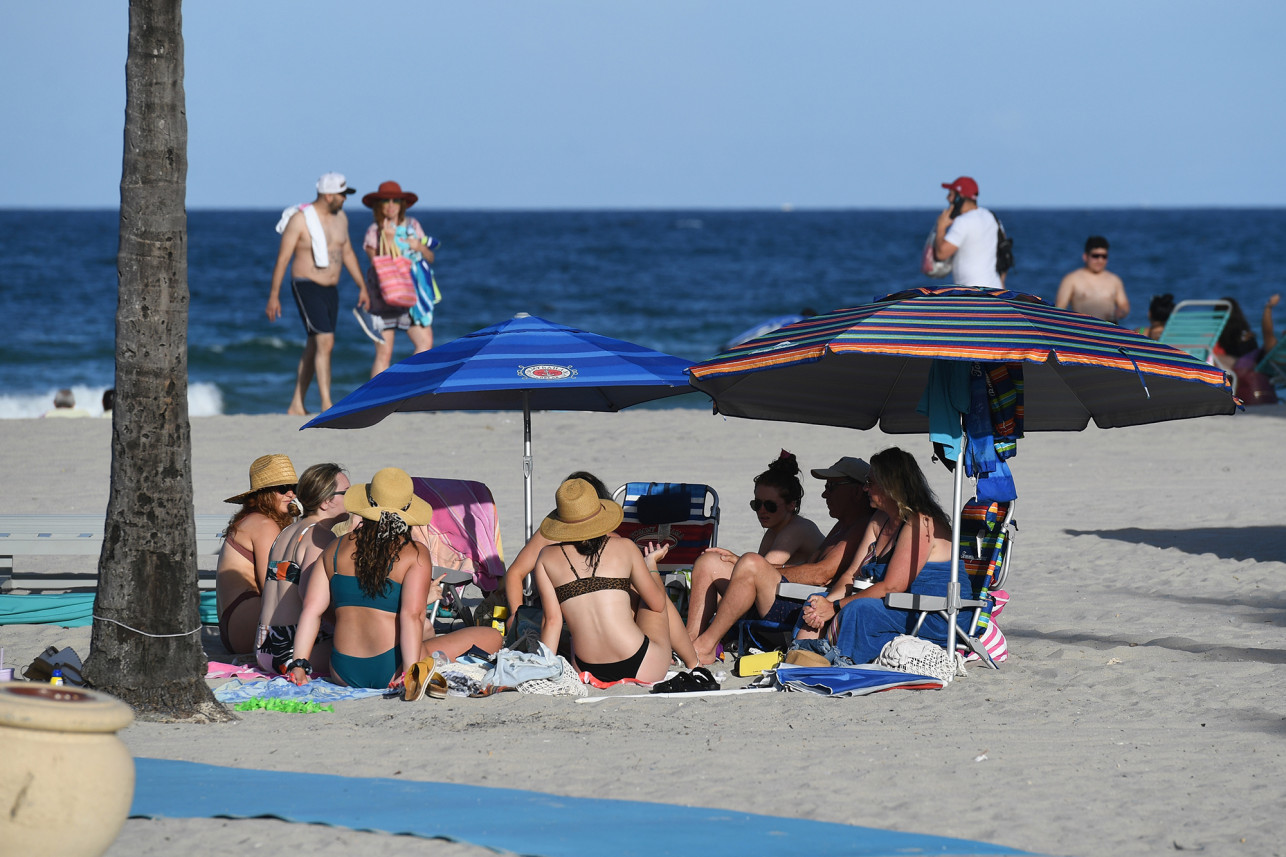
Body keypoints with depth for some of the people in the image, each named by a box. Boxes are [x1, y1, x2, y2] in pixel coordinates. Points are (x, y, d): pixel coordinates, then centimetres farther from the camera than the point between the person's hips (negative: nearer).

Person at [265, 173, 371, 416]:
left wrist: (362, 287, 18)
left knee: (314, 348, 10)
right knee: (325, 342, -19)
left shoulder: (340, 218, 8)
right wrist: (273, 296, -12)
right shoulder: (300, 219, -13)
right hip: (307, 288, -8)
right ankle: (326, 404, -20)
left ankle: (296, 406, 18)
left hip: (330, 290, 8)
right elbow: (282, 258, -11)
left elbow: (348, 253, 19)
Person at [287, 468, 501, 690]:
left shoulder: (336, 550, 7)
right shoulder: (415, 554, -7)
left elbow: (311, 609, 4)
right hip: (391, 670, -7)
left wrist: (299, 664, 8)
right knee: (492, 637, -4)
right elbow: (411, 615, -18)